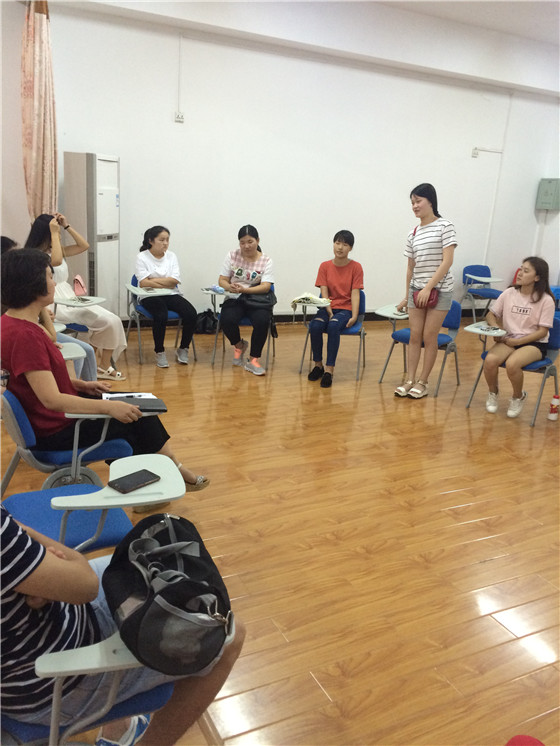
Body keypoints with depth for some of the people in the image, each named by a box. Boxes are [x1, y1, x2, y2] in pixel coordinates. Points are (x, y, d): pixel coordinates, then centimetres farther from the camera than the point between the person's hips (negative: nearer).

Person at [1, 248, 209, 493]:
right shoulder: (24, 335, -28)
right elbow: (51, 400, -32)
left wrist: (82, 385, 5)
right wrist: (109, 407, -30)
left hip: (54, 415, 9)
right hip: (55, 430, -9)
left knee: (136, 404, 10)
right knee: (137, 417, 3)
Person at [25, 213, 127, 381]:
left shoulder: (57, 250, 16)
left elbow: (84, 246, 16)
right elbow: (56, 261, -27)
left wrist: (67, 226, 8)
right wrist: (53, 232, -19)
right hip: (55, 306, -8)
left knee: (112, 321, -11)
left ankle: (104, 366, -7)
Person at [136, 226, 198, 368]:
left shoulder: (171, 256, 11)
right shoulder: (142, 257, 1)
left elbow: (174, 281, -1)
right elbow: (144, 283, -12)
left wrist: (153, 280, -8)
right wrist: (167, 283, -10)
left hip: (171, 295, 4)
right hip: (150, 296, -4)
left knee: (191, 314, -22)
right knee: (161, 316, -35)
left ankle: (183, 349, -2)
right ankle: (159, 352, -13)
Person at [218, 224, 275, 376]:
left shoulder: (266, 260, 0)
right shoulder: (232, 256, 5)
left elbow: (266, 287, -11)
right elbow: (222, 280, 4)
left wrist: (244, 289, -27)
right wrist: (230, 287, -21)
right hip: (234, 299, 2)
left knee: (262, 321, -32)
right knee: (226, 321, -28)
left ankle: (253, 360, -12)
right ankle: (239, 345, 8)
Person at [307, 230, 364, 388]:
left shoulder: (356, 267, 0)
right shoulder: (325, 266, 6)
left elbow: (355, 293, -6)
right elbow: (324, 292, -1)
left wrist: (354, 316, -17)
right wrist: (329, 311, -15)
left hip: (346, 309, -2)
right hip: (328, 307, 2)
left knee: (333, 326, -35)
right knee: (315, 325, -30)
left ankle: (329, 370, -29)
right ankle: (318, 365, -10)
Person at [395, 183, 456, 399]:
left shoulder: (445, 226, -6)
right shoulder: (413, 234, 9)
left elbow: (447, 261, -13)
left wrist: (428, 287, -18)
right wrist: (406, 296, 15)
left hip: (440, 290, -4)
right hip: (417, 290, 5)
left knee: (429, 336, -1)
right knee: (415, 335, 3)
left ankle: (423, 382, 9)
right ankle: (410, 380, 10)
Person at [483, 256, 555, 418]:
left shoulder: (546, 300, -7)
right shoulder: (509, 293, 3)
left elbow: (542, 331, -8)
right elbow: (491, 315, 12)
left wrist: (517, 341, -16)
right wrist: (496, 328, -9)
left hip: (534, 344, -3)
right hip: (508, 340, 3)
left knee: (512, 364, -35)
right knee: (490, 360, -29)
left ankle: (518, 397, -2)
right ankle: (493, 393, 3)